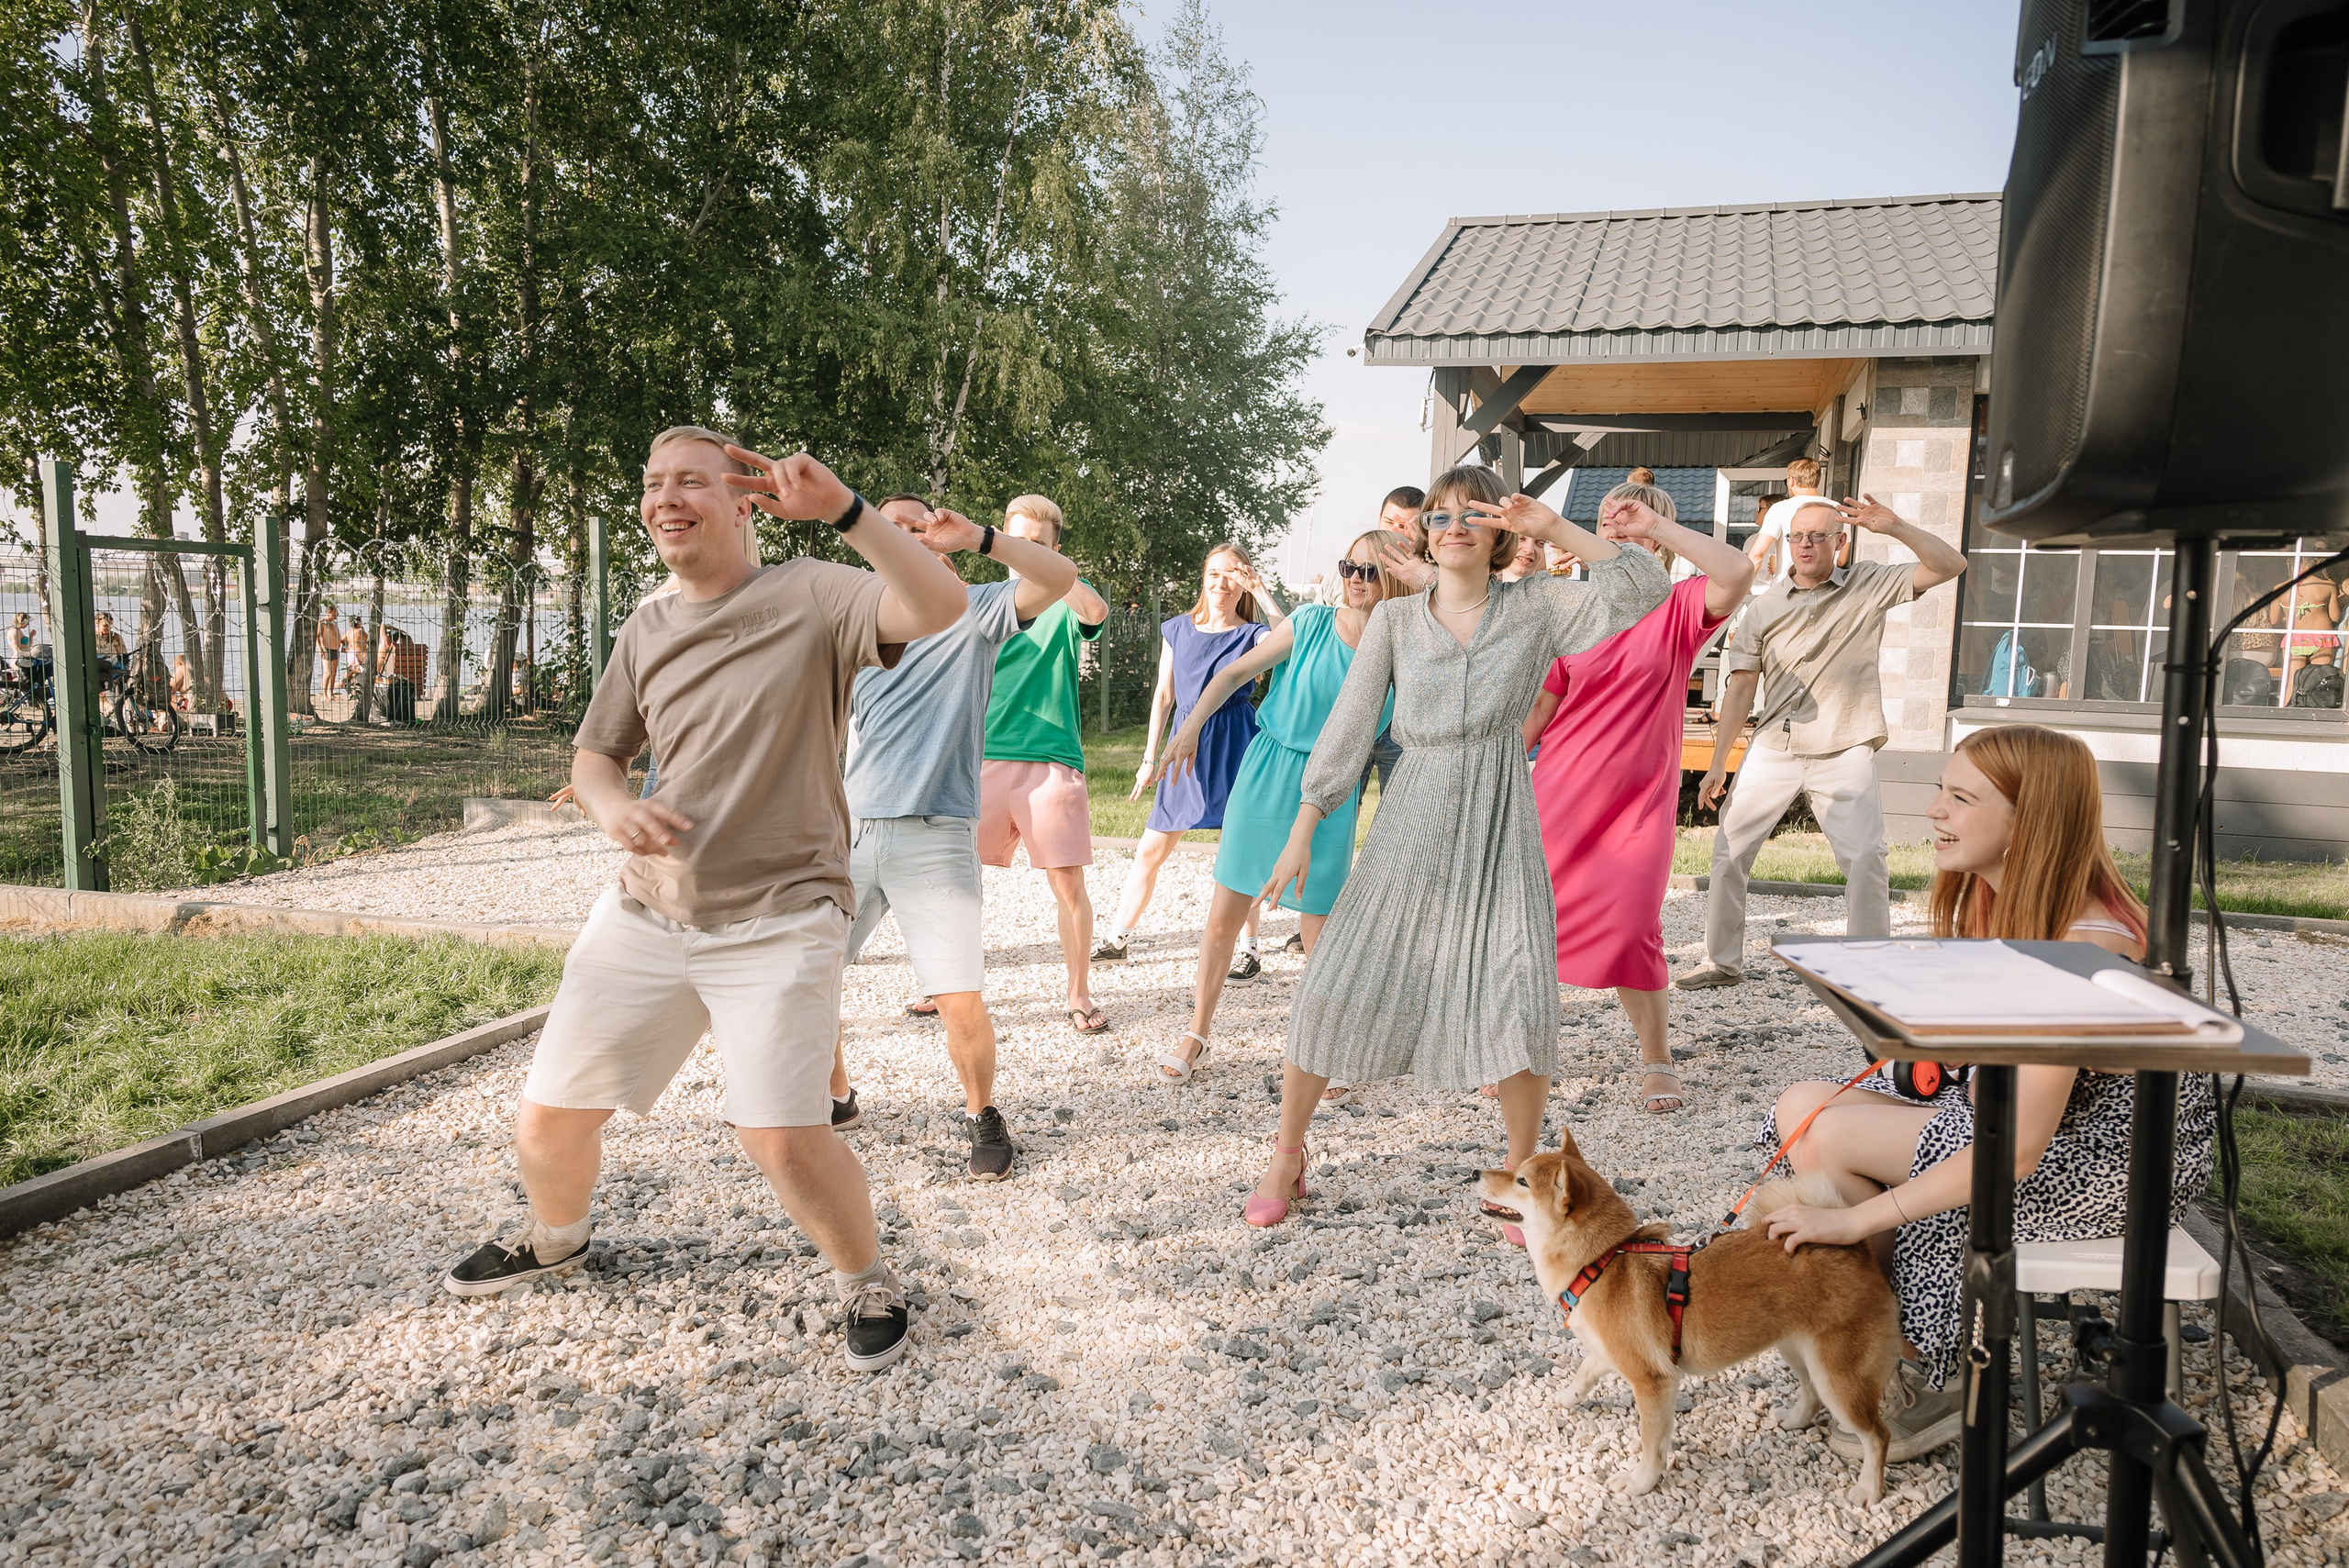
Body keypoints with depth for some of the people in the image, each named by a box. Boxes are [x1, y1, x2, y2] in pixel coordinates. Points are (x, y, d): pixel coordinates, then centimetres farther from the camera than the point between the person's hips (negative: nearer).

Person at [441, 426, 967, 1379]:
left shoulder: (809, 596, -6)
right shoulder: (645, 632, 11)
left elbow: (942, 609, -22)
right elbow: (593, 756, 20)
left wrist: (843, 510, -27)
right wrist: (611, 806, -3)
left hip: (777, 920, -5)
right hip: (646, 912, 6)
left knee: (784, 1140, -19)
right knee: (548, 1117, 10)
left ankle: (867, 1280, 12)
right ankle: (555, 1239, 45)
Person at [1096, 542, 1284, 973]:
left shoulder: (1251, 634, 0)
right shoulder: (1177, 629, 9)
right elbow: (1163, 695, 12)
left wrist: (1260, 592, -19)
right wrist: (1149, 758, 10)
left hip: (1233, 744, -3)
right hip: (1186, 744, 3)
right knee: (1150, 849, 5)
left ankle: (1250, 951, 11)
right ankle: (1116, 940, 16)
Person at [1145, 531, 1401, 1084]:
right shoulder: (1311, 623, -3)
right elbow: (1236, 671, -1)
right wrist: (1192, 725, -10)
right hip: (1265, 781, 0)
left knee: (1318, 933, 1)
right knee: (1223, 918, 5)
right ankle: (1197, 1033, 23)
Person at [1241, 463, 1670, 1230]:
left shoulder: (1536, 606, 4)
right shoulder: (1393, 619, 6)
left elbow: (1644, 589, -6)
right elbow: (1348, 726, 3)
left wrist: (1553, 528, -11)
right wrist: (1302, 830, -1)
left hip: (1498, 828, -1)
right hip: (1411, 825, 1)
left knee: (1519, 1006, -8)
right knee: (1333, 990, -1)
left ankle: (1518, 1173, 15)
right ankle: (1287, 1155, 17)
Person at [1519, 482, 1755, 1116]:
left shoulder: (1678, 609, -2)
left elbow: (1737, 572, -24)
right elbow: (1537, 708, 7)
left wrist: (1658, 524, -17)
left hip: (1640, 801, -2)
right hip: (1559, 794, 3)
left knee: (1631, 928, -8)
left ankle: (1656, 1059, 15)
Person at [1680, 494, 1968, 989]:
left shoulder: (1870, 585, 3)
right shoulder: (1765, 606, 5)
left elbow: (1950, 565, -6)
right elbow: (1740, 687, 6)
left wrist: (1895, 527, -19)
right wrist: (1718, 763, 4)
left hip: (1844, 752, -2)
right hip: (1773, 747, 2)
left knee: (1866, 860, -8)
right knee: (1729, 849, 2)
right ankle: (1724, 962, 17)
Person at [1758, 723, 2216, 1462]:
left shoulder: (2087, 944, -28)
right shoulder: (1994, 898, 1)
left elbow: (2018, 1149, -31)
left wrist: (1856, 1218, -29)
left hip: (2106, 1157, -9)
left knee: (1829, 1134, -17)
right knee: (1802, 1106, -6)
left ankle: (1926, 1380, 0)